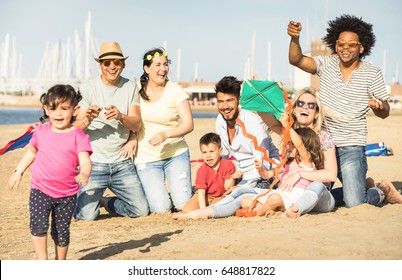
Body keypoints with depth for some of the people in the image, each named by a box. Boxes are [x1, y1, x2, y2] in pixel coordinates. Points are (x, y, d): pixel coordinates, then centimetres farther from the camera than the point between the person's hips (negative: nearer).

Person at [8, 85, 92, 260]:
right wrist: (18, 171, 18)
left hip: (67, 194, -1)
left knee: (61, 231, 8)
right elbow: (31, 151, 20)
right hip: (40, 190, 2)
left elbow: (85, 161, -18)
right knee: (38, 226, -14)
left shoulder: (78, 136, -8)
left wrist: (85, 173, -39)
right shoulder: (41, 132, 3)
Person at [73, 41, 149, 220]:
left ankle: (106, 202, 25)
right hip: (94, 162, -3)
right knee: (86, 215, -15)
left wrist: (120, 116, -25)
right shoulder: (87, 89, -3)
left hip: (122, 162, 3)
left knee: (141, 210, -2)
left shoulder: (130, 87, 6)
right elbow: (76, 128, -8)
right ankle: (76, 198, 21)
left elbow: (136, 124, -3)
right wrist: (87, 120, -31)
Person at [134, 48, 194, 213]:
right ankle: (157, 194, 23)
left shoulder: (175, 90, -4)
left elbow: (188, 124, -10)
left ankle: (184, 191, 24)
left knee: (184, 206, -11)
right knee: (161, 210, -11)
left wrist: (166, 134, -27)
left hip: (176, 154, 0)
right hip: (146, 159, 1)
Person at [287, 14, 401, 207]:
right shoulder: (326, 64, 3)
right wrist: (294, 39, -30)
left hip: (351, 146, -3)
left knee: (355, 204, -12)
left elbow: (385, 113, 2)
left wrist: (379, 106, -22)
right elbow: (296, 60, -11)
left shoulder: (372, 74, -1)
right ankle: (360, 185, 31)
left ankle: (383, 192, 21)